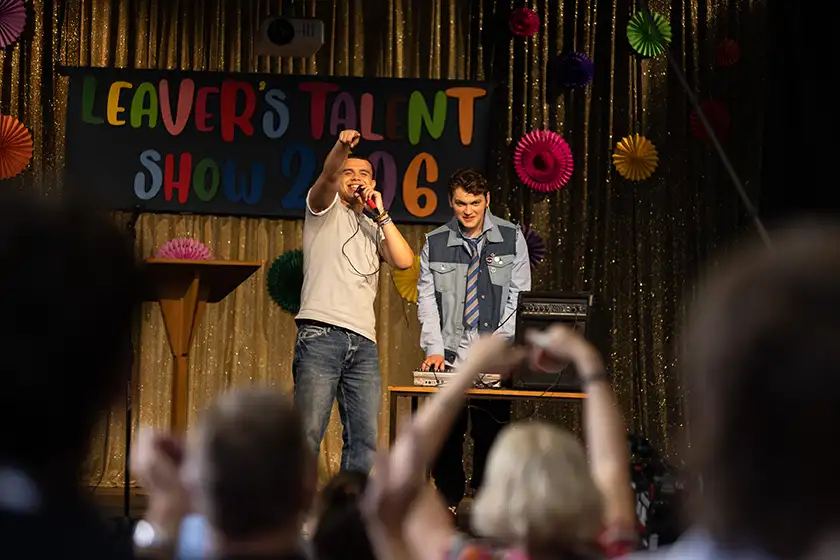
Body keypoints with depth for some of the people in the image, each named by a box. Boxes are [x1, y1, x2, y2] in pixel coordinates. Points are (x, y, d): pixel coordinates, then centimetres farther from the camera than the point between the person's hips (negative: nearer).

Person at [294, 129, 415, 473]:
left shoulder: (373, 229, 26)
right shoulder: (326, 209, 13)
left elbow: (404, 261, 8)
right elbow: (328, 176, -10)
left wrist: (381, 214, 7)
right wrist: (342, 147, -29)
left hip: (364, 343, 5)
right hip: (321, 334, -5)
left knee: (364, 438, -1)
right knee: (308, 433, -11)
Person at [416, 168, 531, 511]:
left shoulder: (511, 238, 3)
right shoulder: (435, 244, 5)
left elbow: (519, 295, 2)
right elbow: (427, 299, 5)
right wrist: (434, 348, -6)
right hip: (450, 353, 1)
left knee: (491, 431, -4)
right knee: (446, 432, 0)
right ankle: (448, 501, 14)